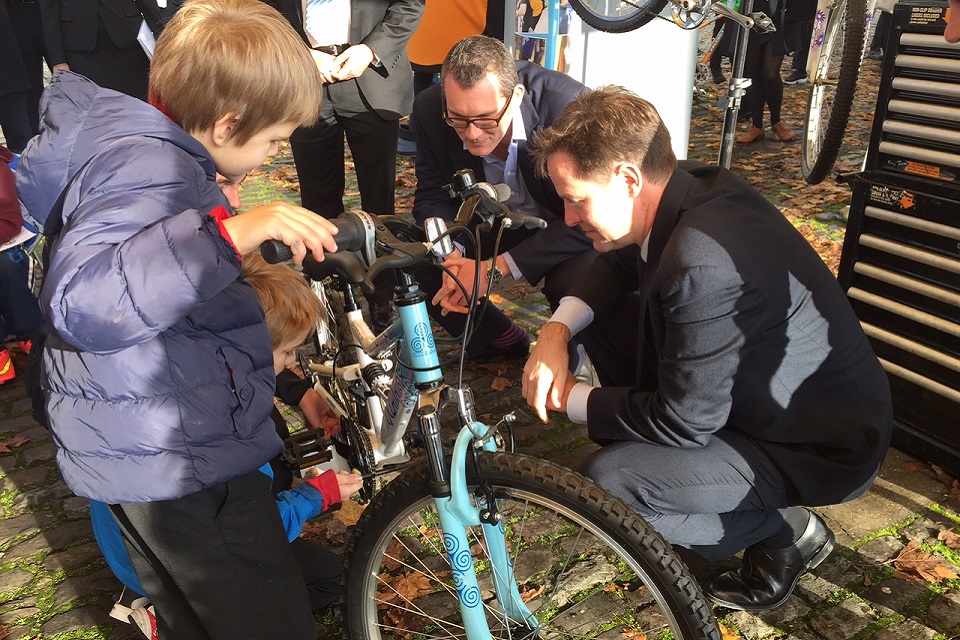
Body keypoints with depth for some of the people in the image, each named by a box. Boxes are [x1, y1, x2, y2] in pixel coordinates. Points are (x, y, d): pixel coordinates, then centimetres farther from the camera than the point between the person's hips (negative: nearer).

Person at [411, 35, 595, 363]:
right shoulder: (430, 110, -20)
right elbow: (432, 197, -8)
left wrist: (498, 267, -36)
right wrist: (452, 258, -31)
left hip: (561, 229, -4)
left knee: (577, 281, -36)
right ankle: (501, 341, 6)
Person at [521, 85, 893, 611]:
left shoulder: (703, 267, -36)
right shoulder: (691, 185, -9)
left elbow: (685, 421, -27)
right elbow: (616, 266, 9)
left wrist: (572, 401, -12)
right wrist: (557, 330, -8)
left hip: (821, 449, -8)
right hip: (755, 383, 9)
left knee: (604, 484, -22)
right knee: (599, 316, 4)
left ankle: (784, 531, 0)